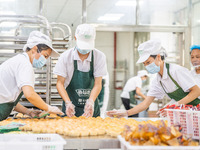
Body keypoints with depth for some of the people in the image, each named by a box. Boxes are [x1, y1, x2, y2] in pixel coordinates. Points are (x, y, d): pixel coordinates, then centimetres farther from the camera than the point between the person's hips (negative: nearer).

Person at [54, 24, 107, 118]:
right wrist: (68, 102, -23)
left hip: (91, 108, 1)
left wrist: (91, 102, -26)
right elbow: (60, 83, -8)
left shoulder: (99, 57, -8)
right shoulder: (66, 57, -9)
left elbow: (97, 84, -9)